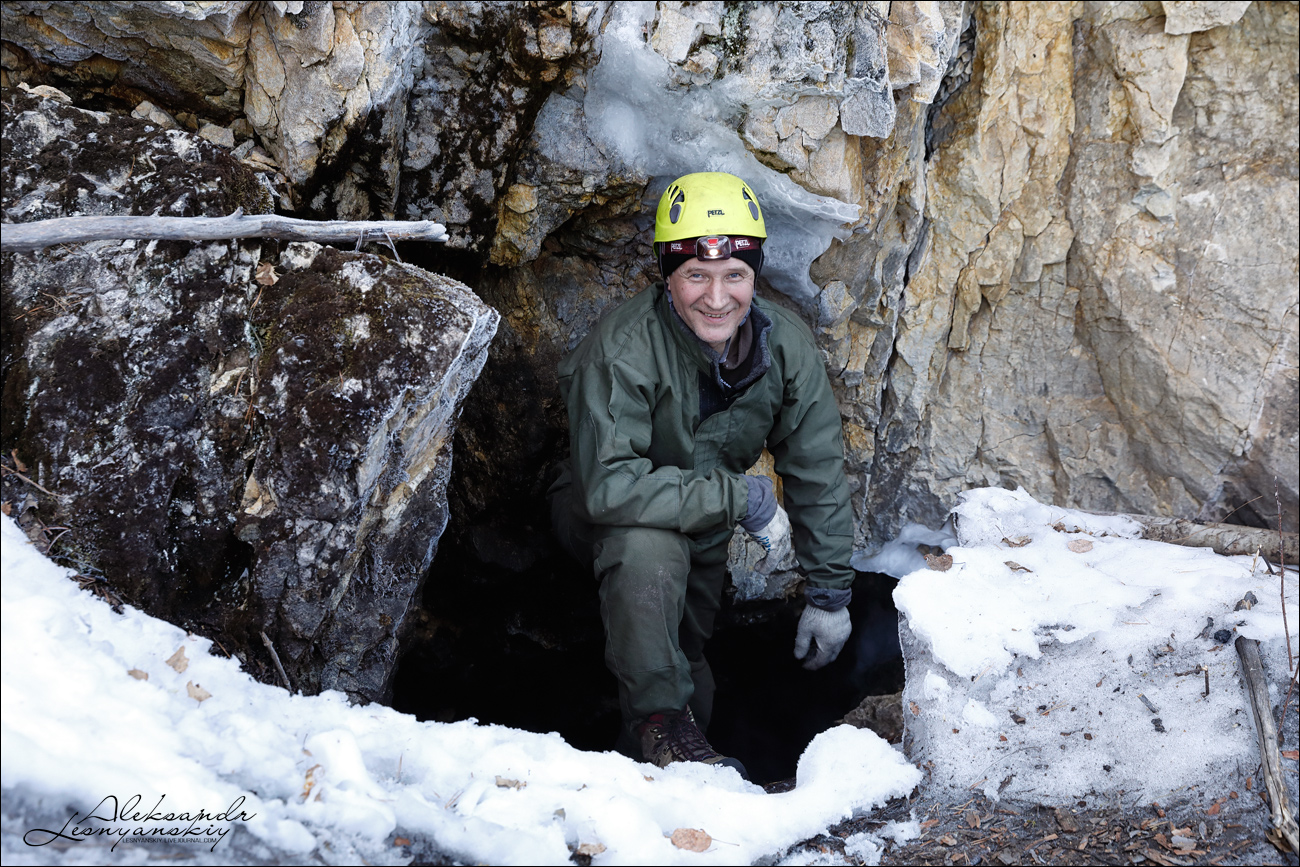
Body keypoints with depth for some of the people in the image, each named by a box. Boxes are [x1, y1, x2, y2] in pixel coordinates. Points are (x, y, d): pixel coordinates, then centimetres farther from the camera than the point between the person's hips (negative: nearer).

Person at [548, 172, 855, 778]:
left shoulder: (787, 346, -18)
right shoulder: (621, 350, -34)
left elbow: (819, 473, -8)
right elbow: (611, 486, -41)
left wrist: (829, 595, -5)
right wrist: (744, 497, -37)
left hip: (704, 525, 5)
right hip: (598, 515, -5)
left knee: (686, 667, 13)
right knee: (648, 546, -37)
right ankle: (657, 719, -19)